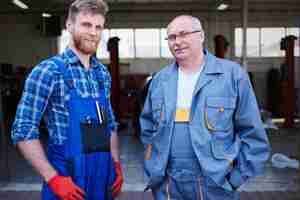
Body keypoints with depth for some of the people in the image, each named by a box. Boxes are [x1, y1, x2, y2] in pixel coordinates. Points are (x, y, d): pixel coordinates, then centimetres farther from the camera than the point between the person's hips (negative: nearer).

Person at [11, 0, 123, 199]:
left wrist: (116, 164, 5)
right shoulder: (48, 71, -12)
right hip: (68, 177, -5)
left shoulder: (103, 73, 5)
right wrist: (53, 178, -17)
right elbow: (23, 131, -13)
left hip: (103, 173, 6)